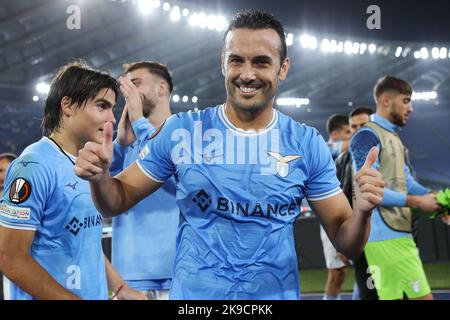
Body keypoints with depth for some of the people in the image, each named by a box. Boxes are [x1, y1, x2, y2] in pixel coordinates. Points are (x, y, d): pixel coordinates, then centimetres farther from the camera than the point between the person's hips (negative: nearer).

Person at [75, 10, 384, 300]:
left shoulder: (308, 144, -4)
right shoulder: (181, 131, -5)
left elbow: (347, 243, 0)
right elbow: (118, 201, 3)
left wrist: (362, 211, -22)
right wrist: (100, 178, -18)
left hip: (276, 293, 1)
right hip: (193, 294, 0)